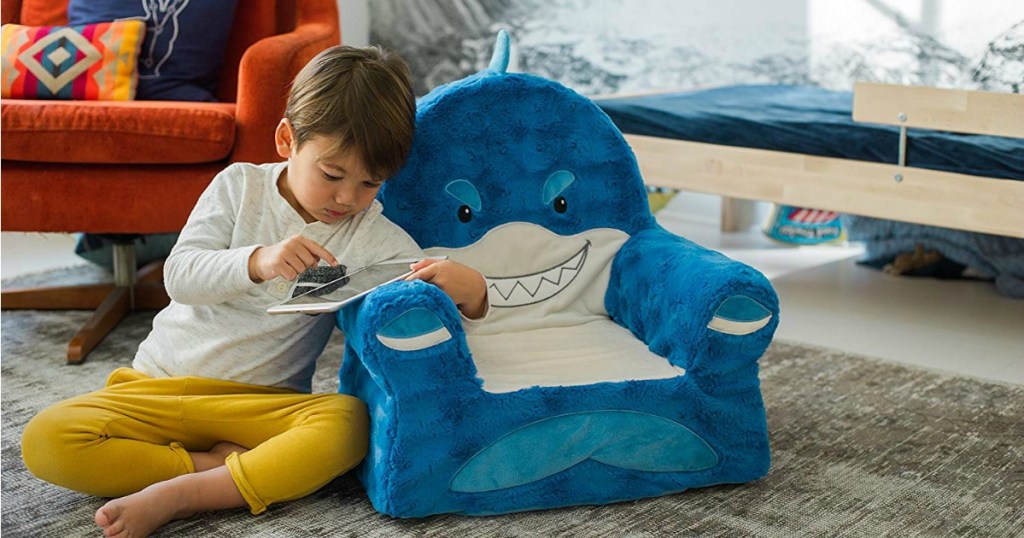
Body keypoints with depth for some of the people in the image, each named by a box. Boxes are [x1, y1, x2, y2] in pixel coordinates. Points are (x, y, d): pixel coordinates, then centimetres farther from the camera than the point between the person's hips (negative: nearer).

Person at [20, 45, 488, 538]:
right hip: (161, 383, 1)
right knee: (46, 440, -22)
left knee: (347, 424, -34)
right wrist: (258, 261, -30)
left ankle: (176, 495, -29)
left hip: (265, 404, 0)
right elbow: (179, 276, -11)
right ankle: (219, 465, -16)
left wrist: (470, 290, -34)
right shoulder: (241, 185, -2)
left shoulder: (373, 237, -2)